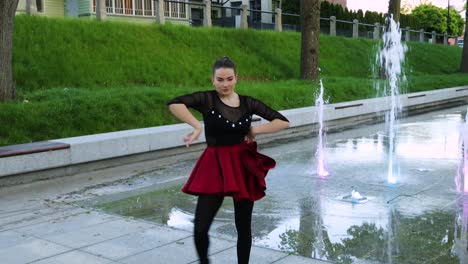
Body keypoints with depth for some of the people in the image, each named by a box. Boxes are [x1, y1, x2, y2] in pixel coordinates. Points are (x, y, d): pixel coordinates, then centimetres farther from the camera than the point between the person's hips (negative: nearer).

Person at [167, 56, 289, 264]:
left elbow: (283, 122, 2)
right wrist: (197, 126, -22)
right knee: (200, 228, -4)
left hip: (243, 166, 2)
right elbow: (174, 104, -22)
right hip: (214, 167, -2)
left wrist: (255, 130, -6)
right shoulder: (208, 99, -6)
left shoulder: (248, 103, 3)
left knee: (243, 227, 10)